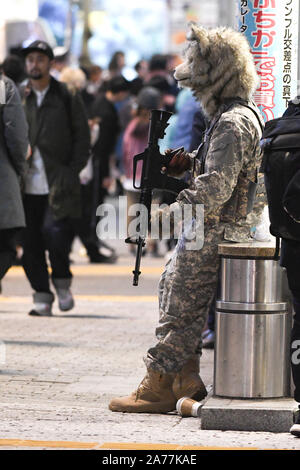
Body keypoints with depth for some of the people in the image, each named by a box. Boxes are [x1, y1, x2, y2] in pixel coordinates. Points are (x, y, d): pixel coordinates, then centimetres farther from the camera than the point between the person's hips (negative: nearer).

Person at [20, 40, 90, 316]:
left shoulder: (67, 99, 5)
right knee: (30, 242, 0)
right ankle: (42, 295, 10)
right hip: (28, 184, 3)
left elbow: (82, 140, 7)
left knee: (55, 231, -17)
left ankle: (62, 282, 8)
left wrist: (72, 172, -4)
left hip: (58, 183, -3)